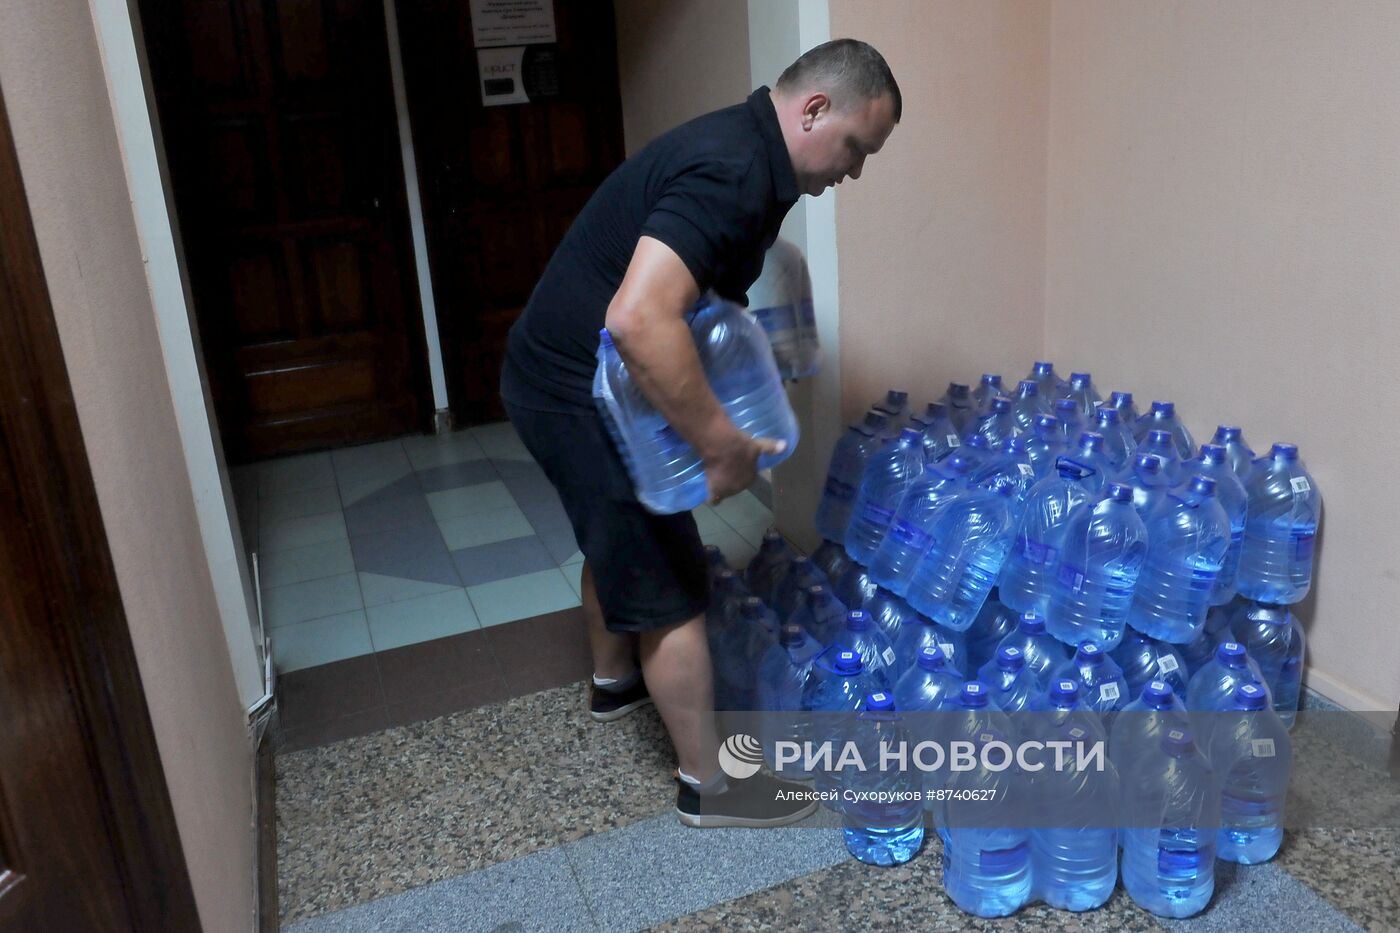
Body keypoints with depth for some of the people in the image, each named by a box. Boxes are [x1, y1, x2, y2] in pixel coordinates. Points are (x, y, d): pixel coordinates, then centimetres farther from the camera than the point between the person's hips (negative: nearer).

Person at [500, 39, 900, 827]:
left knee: (619, 542, 29)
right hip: (582, 394, -10)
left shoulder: (739, 149, 8)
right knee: (670, 590, 2)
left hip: (562, 376, 10)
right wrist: (724, 444, -29)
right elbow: (639, 319, -38)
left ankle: (616, 680, 52)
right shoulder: (733, 173, -25)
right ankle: (708, 783, 18)